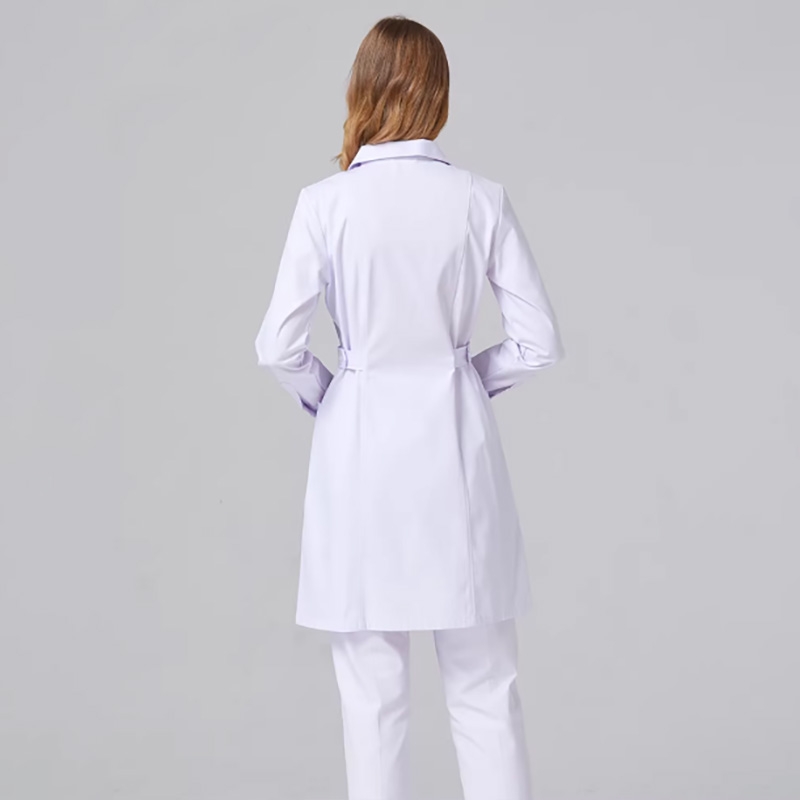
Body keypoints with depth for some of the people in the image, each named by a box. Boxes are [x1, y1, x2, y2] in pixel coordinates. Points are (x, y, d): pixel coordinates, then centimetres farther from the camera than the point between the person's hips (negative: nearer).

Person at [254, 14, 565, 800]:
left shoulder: (325, 203, -8)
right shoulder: (481, 198, -4)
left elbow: (278, 344, -9)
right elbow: (539, 339, -3)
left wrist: (323, 398, 10)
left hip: (361, 444, -1)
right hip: (456, 442, 1)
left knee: (373, 692, 10)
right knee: (484, 687, 11)